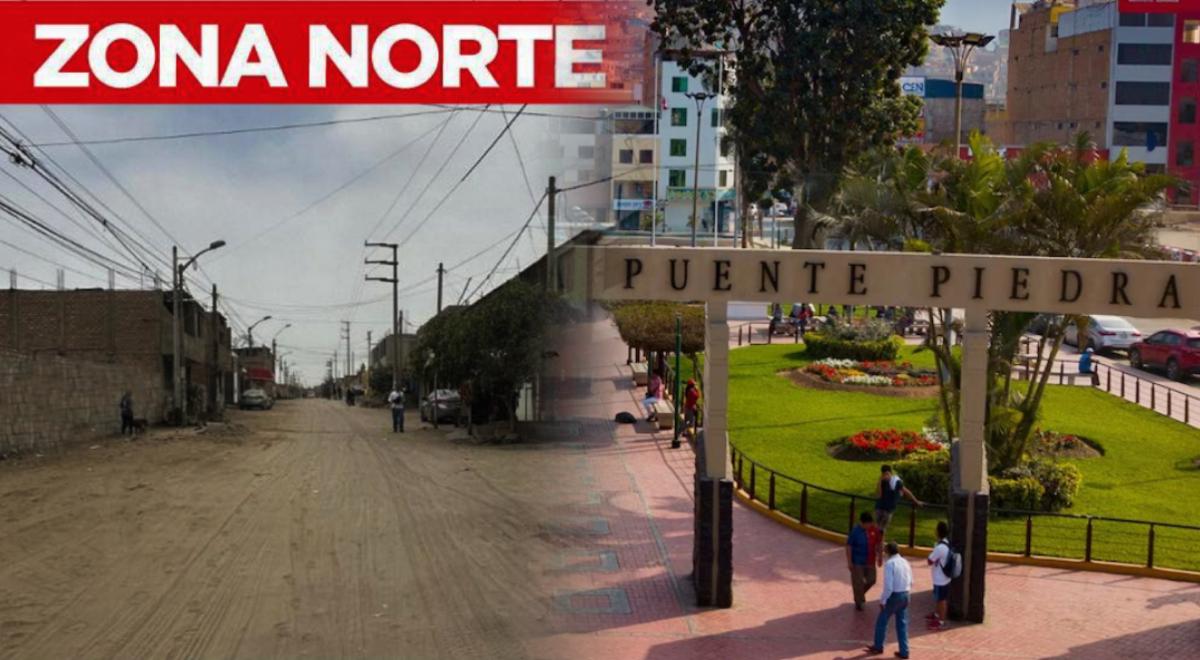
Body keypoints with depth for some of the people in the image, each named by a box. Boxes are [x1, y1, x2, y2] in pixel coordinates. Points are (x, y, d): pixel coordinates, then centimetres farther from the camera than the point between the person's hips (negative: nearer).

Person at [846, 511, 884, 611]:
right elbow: (849, 546, -15)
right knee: (858, 583, 5)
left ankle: (861, 594, 42)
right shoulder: (855, 531, -20)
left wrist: (879, 556, 11)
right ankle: (858, 603, 24)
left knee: (871, 580, 15)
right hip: (857, 562, -5)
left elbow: (877, 543, 8)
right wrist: (849, 562, -15)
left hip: (870, 561, 5)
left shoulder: (875, 530, -7)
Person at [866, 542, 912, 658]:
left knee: (882, 621, 13)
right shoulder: (905, 562, 5)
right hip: (905, 595, 7)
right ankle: (904, 652, 18)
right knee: (902, 623, 15)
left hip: (894, 596, -7)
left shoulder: (889, 564, -18)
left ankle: (878, 647, 26)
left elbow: (888, 587, -21)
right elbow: (910, 582, 11)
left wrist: (882, 600, -11)